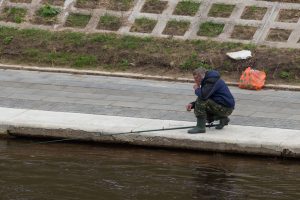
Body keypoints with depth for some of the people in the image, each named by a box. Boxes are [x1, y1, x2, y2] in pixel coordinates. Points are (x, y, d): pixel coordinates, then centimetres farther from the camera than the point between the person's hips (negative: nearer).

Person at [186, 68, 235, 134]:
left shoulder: (211, 81, -17)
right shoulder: (206, 81, 16)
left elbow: (203, 95, -31)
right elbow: (203, 96, 18)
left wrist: (197, 89, -9)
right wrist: (192, 104, 0)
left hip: (226, 108, -11)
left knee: (201, 101, -22)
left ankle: (200, 127, -20)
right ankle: (223, 119, 18)